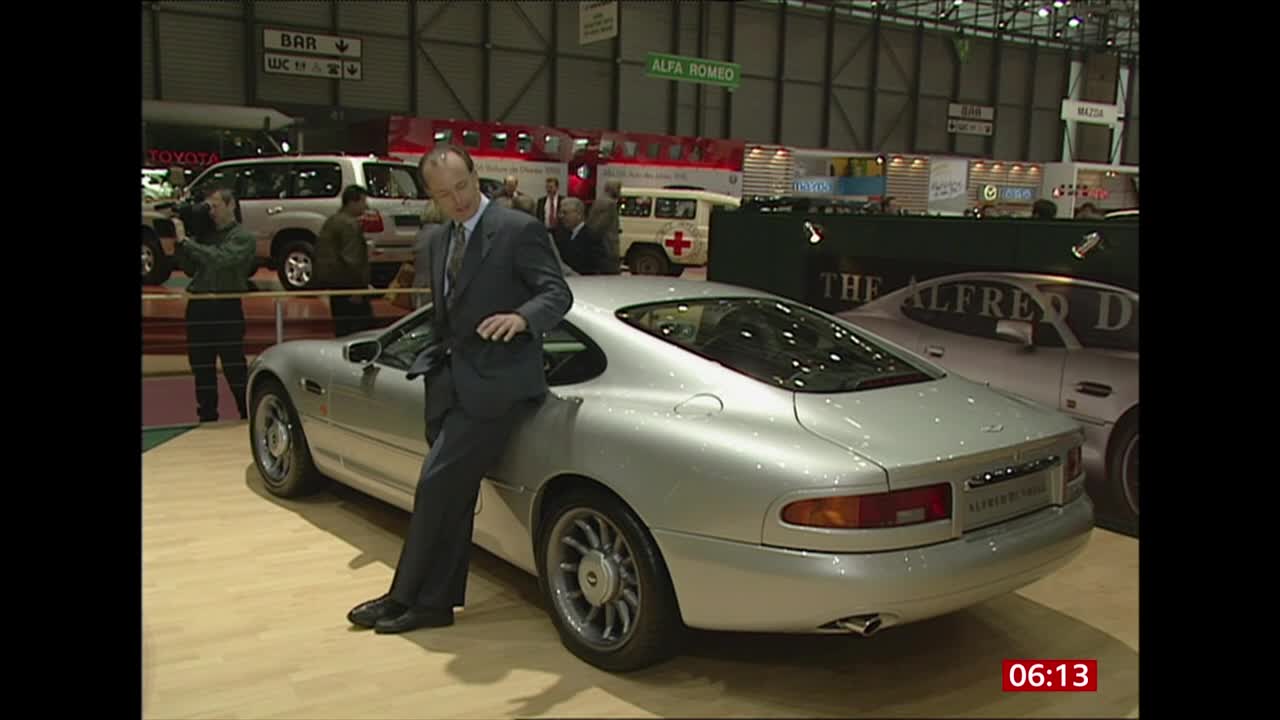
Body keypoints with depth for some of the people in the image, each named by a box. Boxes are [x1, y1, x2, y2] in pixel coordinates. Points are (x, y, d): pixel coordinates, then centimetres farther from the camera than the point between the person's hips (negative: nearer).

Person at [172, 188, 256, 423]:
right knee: (201, 366, 11)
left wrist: (185, 241, -15)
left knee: (234, 365, -3)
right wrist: (179, 245, 1)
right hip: (198, 306, 6)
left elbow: (220, 258, -20)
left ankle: (249, 417, 5)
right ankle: (207, 416, 20)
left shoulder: (242, 237, -3)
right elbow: (190, 269, 15)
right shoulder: (206, 234, 15)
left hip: (227, 308, -6)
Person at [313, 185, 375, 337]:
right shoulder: (349, 225, -15)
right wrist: (356, 289, -22)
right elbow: (351, 259, -23)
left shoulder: (332, 221, 17)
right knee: (363, 325, -9)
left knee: (343, 327, 12)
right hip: (347, 284, -10)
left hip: (334, 283, 10)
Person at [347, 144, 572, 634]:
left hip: (494, 383, -8)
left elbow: (558, 293, -13)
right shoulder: (436, 240, 14)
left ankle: (406, 597, 4)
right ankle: (435, 602, 20)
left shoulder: (518, 230, -9)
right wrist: (435, 363, 17)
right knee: (449, 495, 11)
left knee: (437, 485, -9)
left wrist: (522, 317, -31)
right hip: (450, 381, 8)